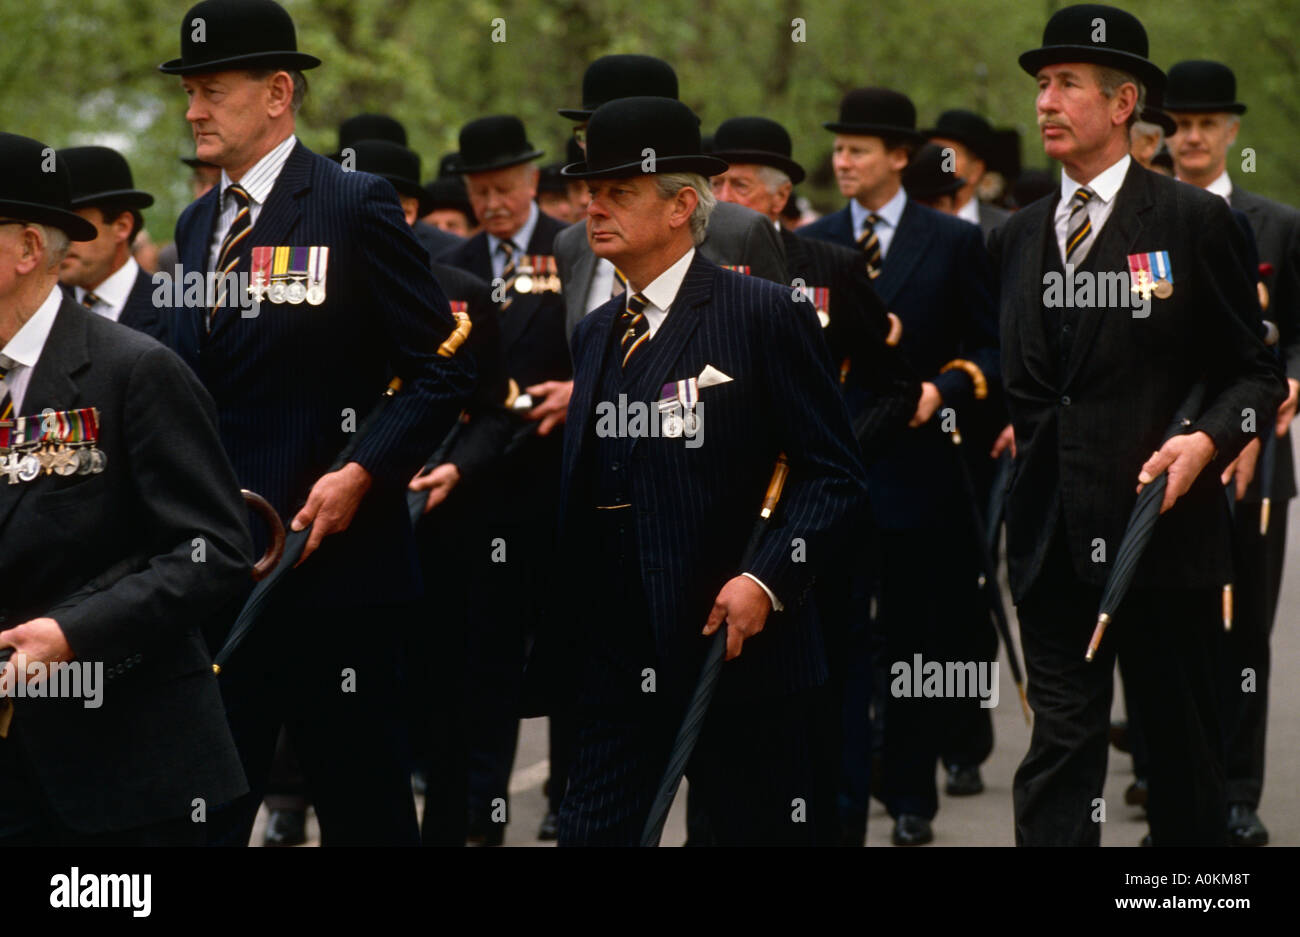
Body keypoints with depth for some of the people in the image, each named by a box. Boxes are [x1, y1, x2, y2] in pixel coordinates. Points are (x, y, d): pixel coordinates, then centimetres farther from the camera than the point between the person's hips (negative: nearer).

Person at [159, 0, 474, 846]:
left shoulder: (356, 206, -6)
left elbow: (444, 368, -8)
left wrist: (364, 472, -18)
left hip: (334, 549, -6)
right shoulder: (197, 223, 14)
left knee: (365, 806, 5)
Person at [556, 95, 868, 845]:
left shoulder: (765, 315, -6)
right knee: (590, 831, 0)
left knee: (767, 831, 3)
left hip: (738, 652, -6)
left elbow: (836, 477, -9)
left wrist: (767, 579, -21)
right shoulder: (596, 334, 16)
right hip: (616, 663, 6)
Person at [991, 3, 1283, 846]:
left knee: (1184, 745, 7)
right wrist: (1008, 427, 5)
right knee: (1060, 742, 0)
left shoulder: (1194, 221, -2)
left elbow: (1254, 371, -2)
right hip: (1052, 537, 4)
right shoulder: (1020, 236, 13)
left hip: (1163, 524, -4)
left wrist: (1208, 438, -18)